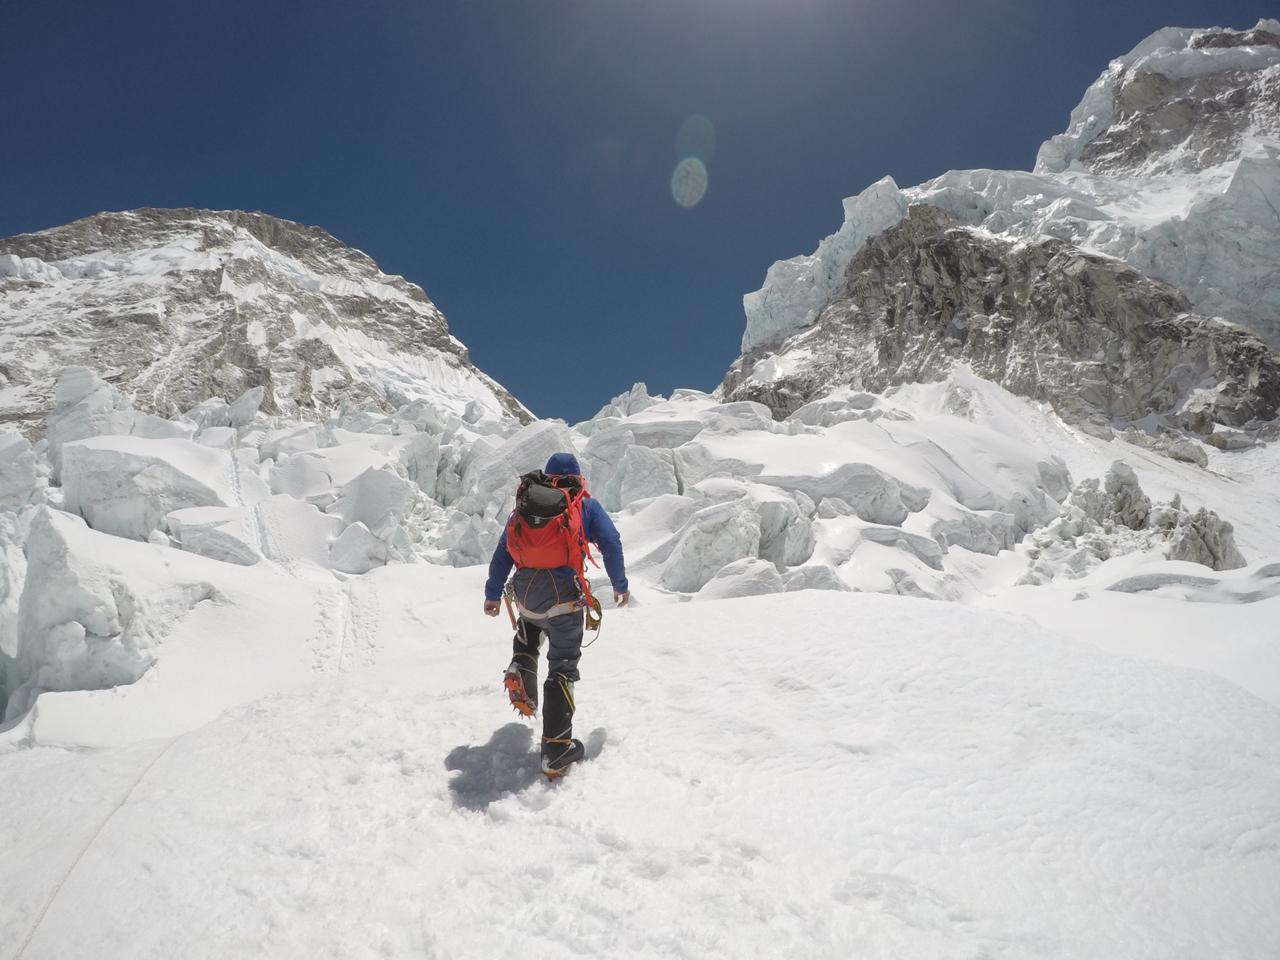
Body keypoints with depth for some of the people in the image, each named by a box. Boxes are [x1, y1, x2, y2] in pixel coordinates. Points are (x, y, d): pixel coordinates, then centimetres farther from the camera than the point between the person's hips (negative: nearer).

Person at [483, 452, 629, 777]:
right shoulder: (587, 506, 8)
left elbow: (503, 551, 13)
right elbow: (611, 544, 0)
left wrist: (493, 593, 19)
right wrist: (620, 585, 11)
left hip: (525, 594, 4)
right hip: (563, 595, -3)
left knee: (528, 632, 39)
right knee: (562, 668, 4)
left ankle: (520, 671, 15)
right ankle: (556, 749, 2)